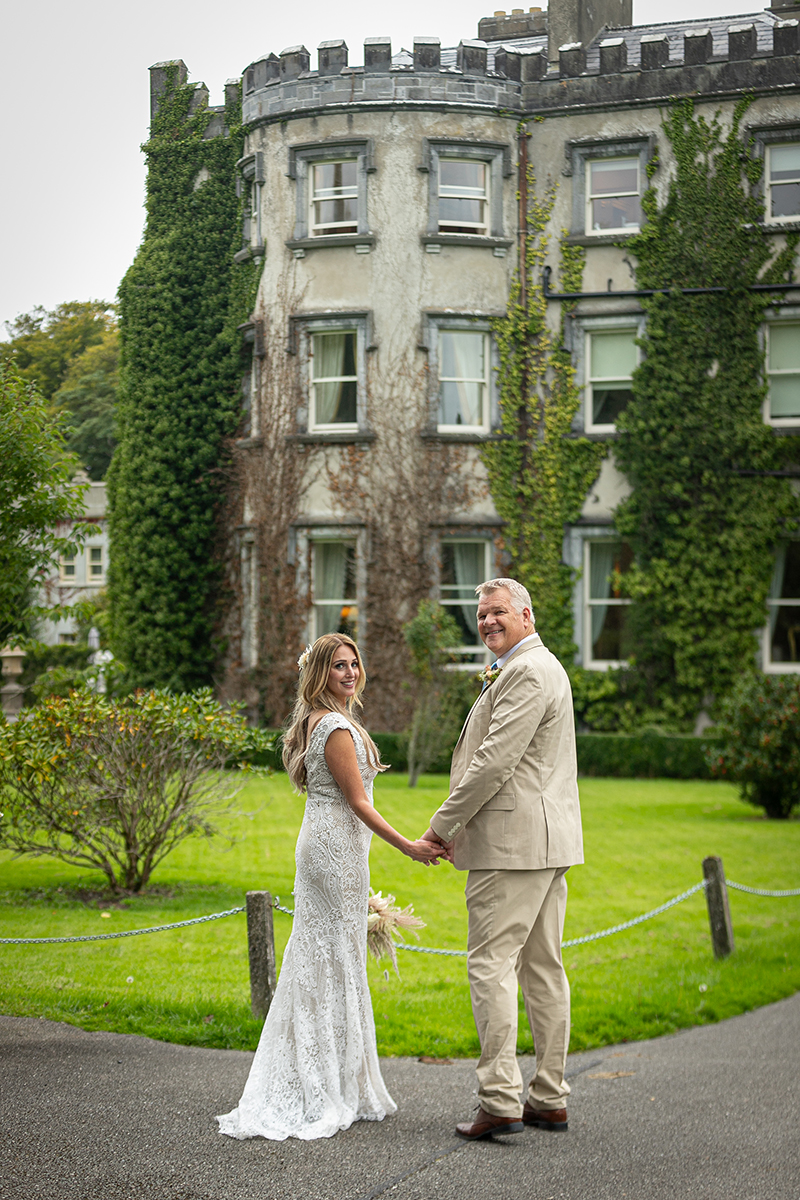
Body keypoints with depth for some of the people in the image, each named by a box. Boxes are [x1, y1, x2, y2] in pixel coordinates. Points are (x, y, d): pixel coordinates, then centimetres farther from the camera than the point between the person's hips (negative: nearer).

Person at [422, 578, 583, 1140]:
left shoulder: (526, 674, -14)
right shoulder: (541, 667, 21)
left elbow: (495, 761, -19)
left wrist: (442, 825, -10)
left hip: (512, 841, -11)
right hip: (548, 840, 11)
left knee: (492, 963, -10)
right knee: (542, 967, 11)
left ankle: (500, 1100, -12)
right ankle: (550, 1098, 14)